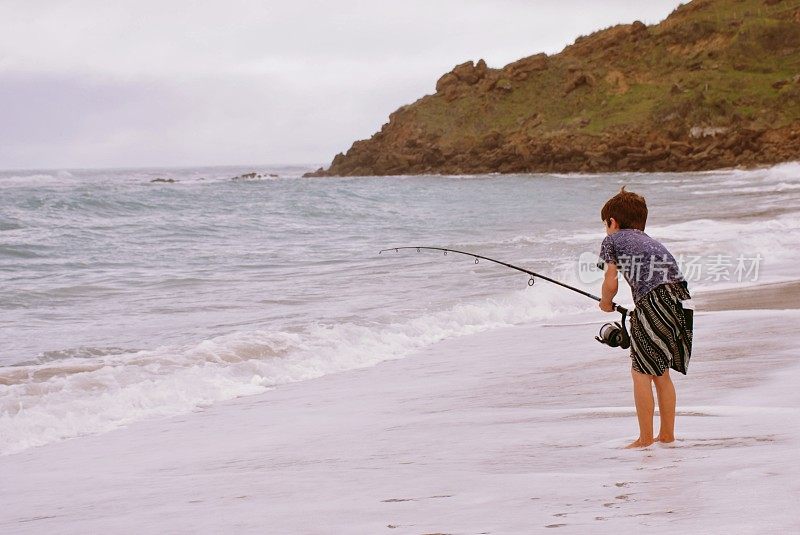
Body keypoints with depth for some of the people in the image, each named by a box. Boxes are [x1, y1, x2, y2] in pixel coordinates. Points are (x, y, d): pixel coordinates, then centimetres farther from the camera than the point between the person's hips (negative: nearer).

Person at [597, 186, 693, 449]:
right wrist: (637, 314, 36)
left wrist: (606, 304, 28)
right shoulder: (650, 241, 31)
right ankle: (667, 434, 24)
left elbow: (611, 282, 8)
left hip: (654, 301, -7)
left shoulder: (612, 240, 13)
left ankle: (646, 437, 3)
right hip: (681, 299, 7)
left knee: (641, 372, 2)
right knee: (661, 372, 19)